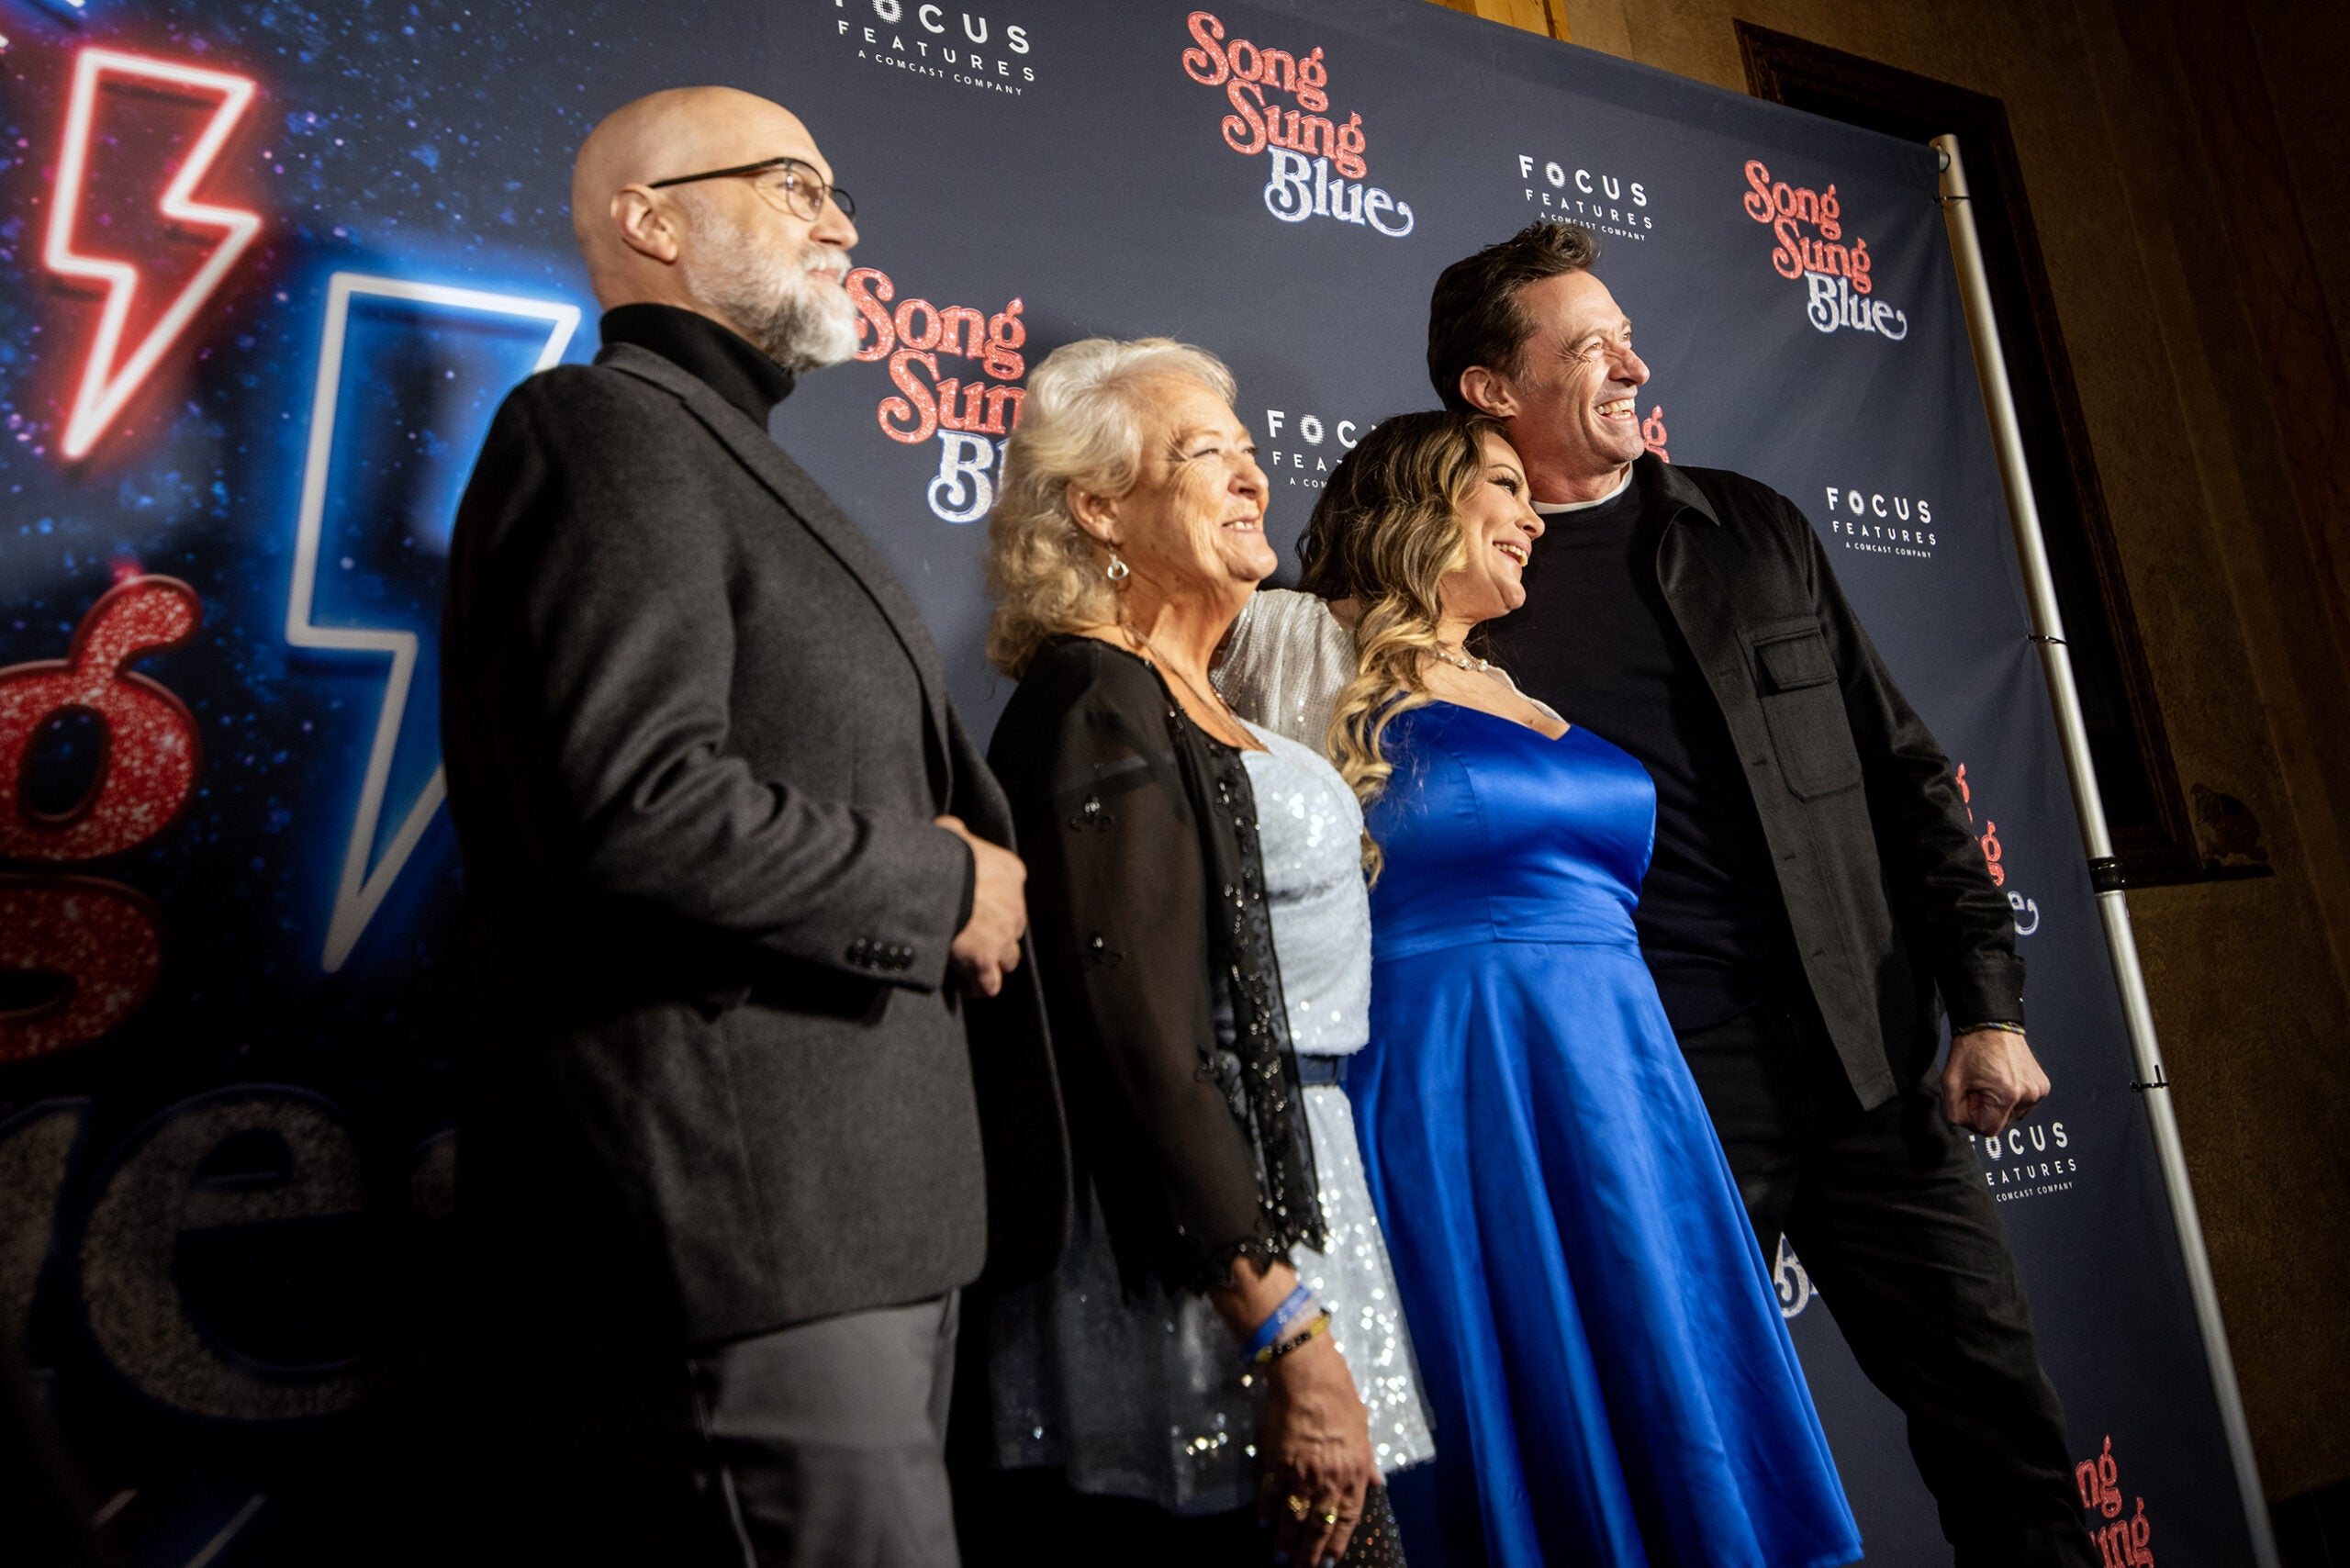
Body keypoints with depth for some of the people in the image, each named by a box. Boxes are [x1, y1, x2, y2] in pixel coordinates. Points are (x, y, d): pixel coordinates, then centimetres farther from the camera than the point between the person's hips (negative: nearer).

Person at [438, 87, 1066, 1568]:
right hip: (733, 1232, -9)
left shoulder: (729, 454, 23)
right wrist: (943, 886, -9)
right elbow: (635, 803, -22)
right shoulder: (610, 424, -7)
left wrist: (953, 878, 8)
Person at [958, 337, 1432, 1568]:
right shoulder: (1096, 707, -15)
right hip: (1206, 1269, -9)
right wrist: (1293, 1339, -20)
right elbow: (1143, 1055, -22)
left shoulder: (1178, 701, 13)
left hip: (1274, 1202, 9)